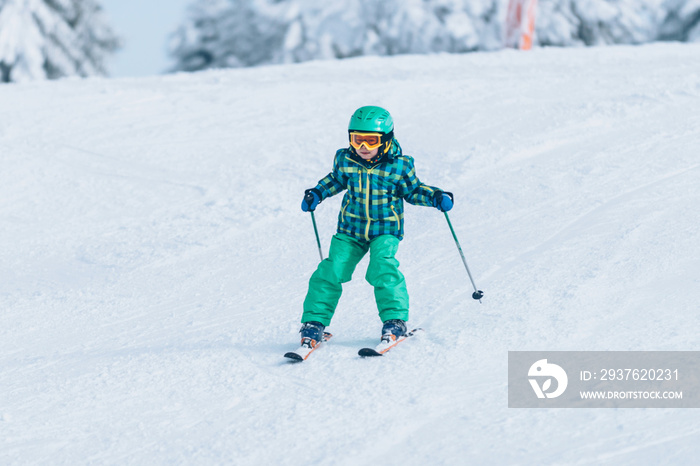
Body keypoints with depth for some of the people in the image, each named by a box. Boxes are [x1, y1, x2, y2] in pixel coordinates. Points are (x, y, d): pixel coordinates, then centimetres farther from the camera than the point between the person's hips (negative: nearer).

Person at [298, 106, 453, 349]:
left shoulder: (399, 165, -10)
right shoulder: (345, 160, -2)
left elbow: (412, 191, 5)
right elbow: (336, 180, 20)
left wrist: (436, 197, -10)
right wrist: (317, 193, 9)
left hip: (385, 229, -3)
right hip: (351, 229, 3)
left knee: (383, 269, -25)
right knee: (331, 272, -8)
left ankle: (394, 321, -10)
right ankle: (314, 322, 4)